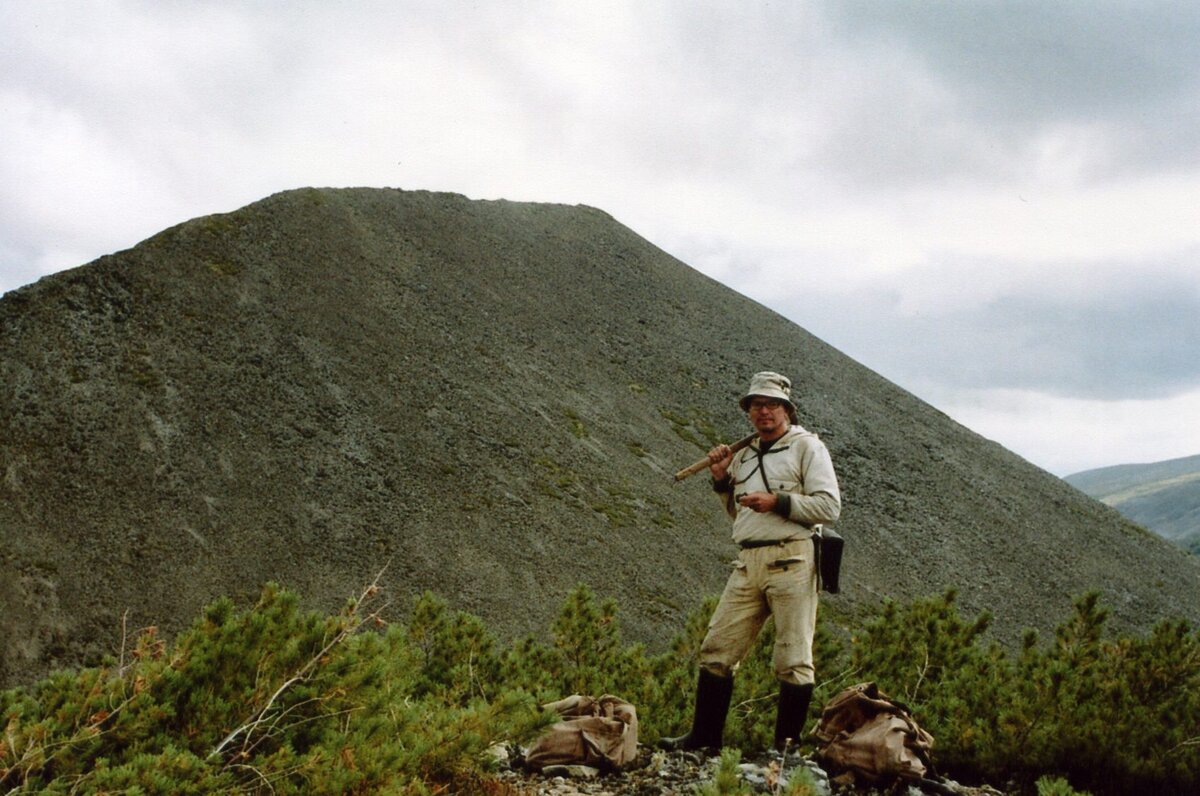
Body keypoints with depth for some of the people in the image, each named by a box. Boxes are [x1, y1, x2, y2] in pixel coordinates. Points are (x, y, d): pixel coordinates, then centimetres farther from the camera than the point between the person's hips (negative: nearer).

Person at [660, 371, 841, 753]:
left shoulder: (806, 446, 1)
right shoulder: (745, 454, 21)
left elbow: (829, 506, -8)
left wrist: (778, 502, -15)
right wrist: (723, 480, 13)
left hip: (790, 560, -7)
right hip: (748, 563, 7)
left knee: (793, 658, -3)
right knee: (717, 649, 5)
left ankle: (786, 746, 4)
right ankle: (703, 738, 12)